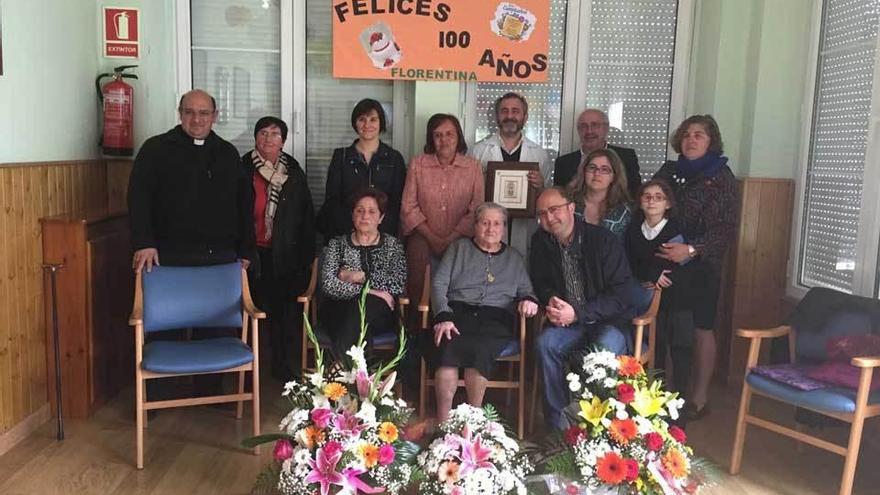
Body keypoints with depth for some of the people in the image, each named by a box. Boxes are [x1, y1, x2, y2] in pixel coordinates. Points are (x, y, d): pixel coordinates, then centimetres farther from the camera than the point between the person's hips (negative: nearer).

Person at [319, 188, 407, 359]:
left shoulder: (392, 245, 14)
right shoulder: (337, 244, 14)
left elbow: (398, 284, -4)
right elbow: (328, 285, -3)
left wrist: (360, 277, -7)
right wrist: (368, 291, -14)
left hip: (378, 312, 0)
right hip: (338, 310, 0)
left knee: (363, 305, -35)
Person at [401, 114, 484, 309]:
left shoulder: (473, 167, 4)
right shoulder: (418, 164, 5)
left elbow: (476, 210, 0)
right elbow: (409, 206, 3)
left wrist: (450, 239, -9)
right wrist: (432, 238, -5)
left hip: (459, 240, 0)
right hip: (423, 238, 0)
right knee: (417, 290, -7)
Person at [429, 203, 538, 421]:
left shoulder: (514, 257, 26)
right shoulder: (459, 247, 20)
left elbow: (526, 292, 25)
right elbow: (439, 283, 9)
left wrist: (528, 300, -2)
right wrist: (443, 316, -8)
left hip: (496, 317, 1)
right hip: (458, 311, 0)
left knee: (480, 349, -35)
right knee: (448, 347, -34)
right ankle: (443, 420, -30)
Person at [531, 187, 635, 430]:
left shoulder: (602, 239, -12)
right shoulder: (541, 242, 3)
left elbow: (621, 292, -14)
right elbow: (540, 282, 16)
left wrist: (577, 313, -22)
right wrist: (550, 301, -8)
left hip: (610, 321, -4)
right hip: (568, 322, 4)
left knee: (605, 348, -35)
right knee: (546, 343, -26)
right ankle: (557, 423, -17)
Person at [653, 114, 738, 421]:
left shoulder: (721, 177, -2)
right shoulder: (668, 171, 10)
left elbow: (726, 230, -8)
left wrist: (691, 249, -22)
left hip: (702, 265, -3)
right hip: (665, 263, 3)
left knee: (701, 328, 3)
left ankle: (699, 397, 13)